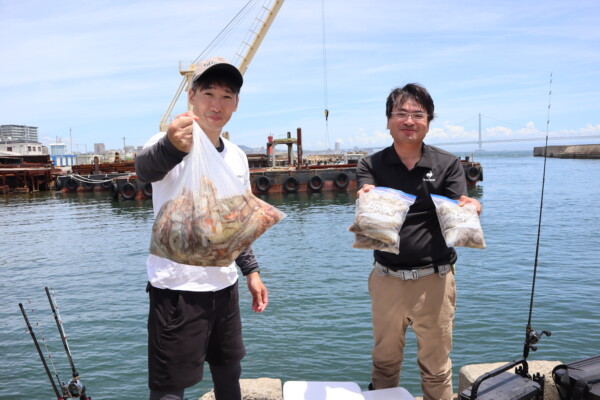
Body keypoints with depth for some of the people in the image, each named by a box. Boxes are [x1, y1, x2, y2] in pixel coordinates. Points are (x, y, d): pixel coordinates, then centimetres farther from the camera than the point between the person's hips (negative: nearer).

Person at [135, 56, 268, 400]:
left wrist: (251, 271, 11)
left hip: (224, 285, 6)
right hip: (177, 288, -6)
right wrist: (171, 148, -59)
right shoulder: (169, 143, -12)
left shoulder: (237, 157, 7)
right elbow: (146, 168, -38)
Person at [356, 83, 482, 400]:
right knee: (384, 360, 18)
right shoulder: (371, 165, -1)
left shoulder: (448, 165, -2)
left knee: (436, 367, 13)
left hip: (433, 278, -1)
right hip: (387, 278, 1)